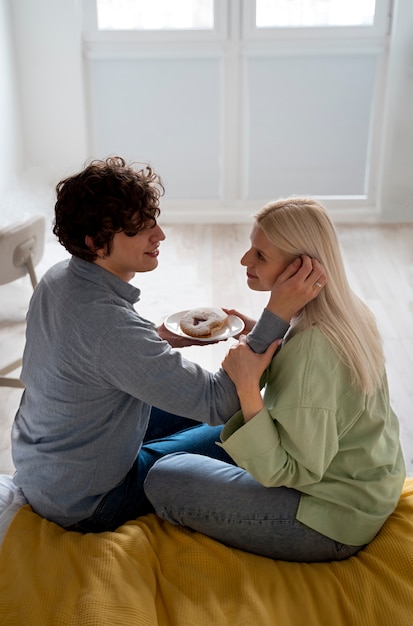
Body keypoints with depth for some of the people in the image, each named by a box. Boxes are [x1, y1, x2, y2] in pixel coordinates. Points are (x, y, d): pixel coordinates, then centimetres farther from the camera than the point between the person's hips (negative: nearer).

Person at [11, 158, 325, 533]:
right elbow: (218, 403, -33)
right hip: (85, 505, -8)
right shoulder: (109, 324, -37)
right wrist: (279, 313, -37)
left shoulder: (58, 278, -8)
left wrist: (163, 340, -5)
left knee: (194, 408, 21)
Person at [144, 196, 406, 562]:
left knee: (164, 479, -10)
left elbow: (286, 472, -27)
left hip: (334, 522, -9)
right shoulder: (349, 311, -4)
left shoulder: (311, 349, -32)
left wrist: (248, 388, -36)